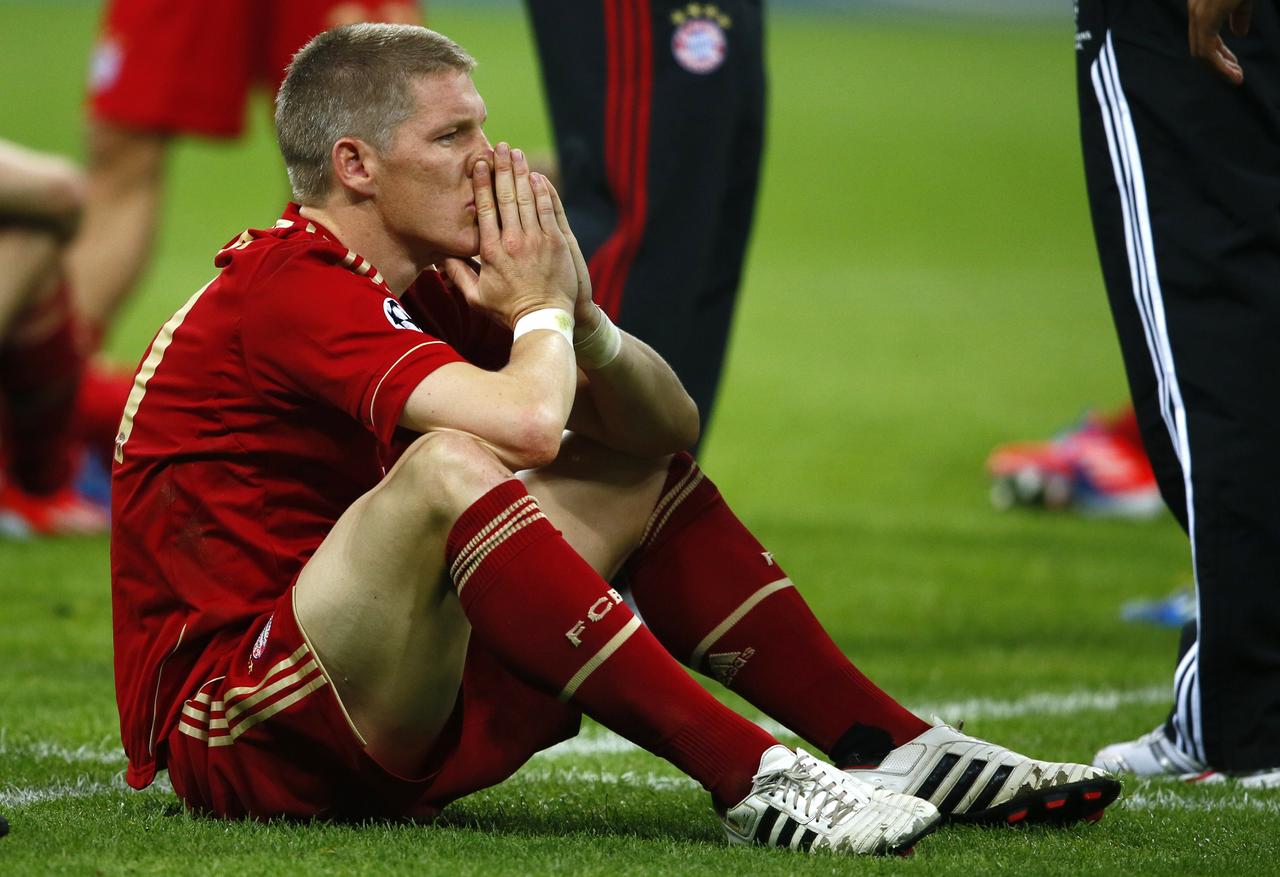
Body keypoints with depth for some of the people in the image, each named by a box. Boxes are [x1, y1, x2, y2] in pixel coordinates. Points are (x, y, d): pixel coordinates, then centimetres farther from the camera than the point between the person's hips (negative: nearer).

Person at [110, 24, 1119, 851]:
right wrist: (540, 308, -11)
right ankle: (750, 779, -34)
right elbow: (529, 424, -33)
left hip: (385, 725, 10)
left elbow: (667, 422, 14)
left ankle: (894, 747, 2)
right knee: (449, 465, -33)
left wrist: (577, 311, -6)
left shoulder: (421, 286, 12)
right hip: (235, 737, -10)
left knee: (643, 473, 13)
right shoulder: (297, 289, -17)